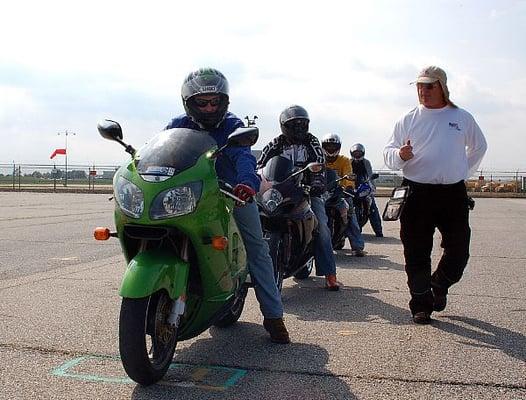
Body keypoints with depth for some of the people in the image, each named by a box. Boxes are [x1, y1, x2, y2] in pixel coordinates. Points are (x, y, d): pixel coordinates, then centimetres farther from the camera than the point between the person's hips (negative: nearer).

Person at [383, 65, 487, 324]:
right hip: (417, 193, -1)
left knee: (459, 250, 5)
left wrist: (464, 172, 16)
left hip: (453, 193, 2)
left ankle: (439, 285, 32)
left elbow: (479, 146, 25)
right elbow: (388, 154, 4)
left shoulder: (462, 118, 9)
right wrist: (400, 154, -18)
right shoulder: (408, 120, 6)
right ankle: (421, 305, 12)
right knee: (417, 254, 0)